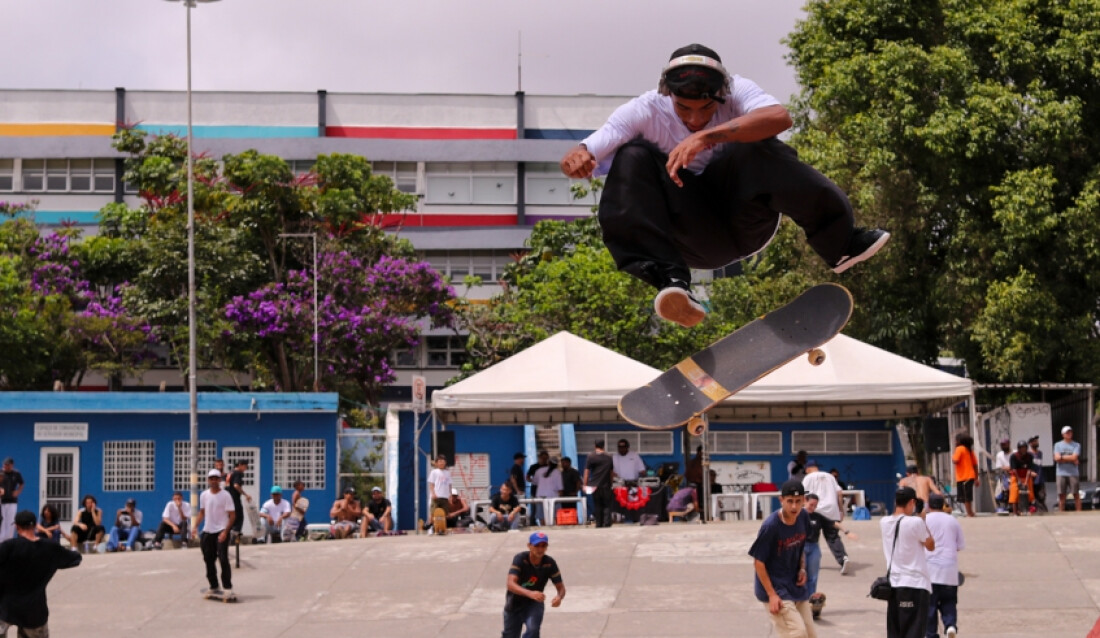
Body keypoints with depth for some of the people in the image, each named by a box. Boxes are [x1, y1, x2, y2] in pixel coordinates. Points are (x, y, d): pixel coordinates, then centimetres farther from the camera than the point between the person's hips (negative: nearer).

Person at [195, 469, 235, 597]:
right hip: (207, 532, 6)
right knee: (208, 559, 9)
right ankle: (213, 586, 20)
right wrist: (195, 526, 4)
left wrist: (225, 532, -18)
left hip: (221, 531, -6)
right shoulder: (204, 495, 8)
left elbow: (232, 515, -10)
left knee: (223, 559, -12)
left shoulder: (225, 495, -8)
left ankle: (227, 588, -9)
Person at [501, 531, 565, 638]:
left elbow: (560, 587, -13)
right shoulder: (520, 559, -25)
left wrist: (559, 597, -40)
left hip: (534, 604, 1)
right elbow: (511, 584, -37)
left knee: (533, 629, -28)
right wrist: (530, 593, -56)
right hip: (514, 604, -1)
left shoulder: (549, 564, -17)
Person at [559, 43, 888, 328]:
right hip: (697, 240, 1)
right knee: (633, 157, -23)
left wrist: (706, 137, -44)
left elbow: (780, 117, -35)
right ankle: (671, 279, -35)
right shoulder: (645, 112, -12)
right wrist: (578, 157, -42)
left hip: (747, 218, -1)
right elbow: (576, 161, -16)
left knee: (753, 145, -28)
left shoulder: (736, 92, -13)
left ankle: (839, 243, -28)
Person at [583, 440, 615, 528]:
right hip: (606, 485, 1)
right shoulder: (608, 457, 5)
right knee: (607, 505, 3)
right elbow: (611, 471, 12)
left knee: (597, 505, 6)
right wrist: (611, 483, 22)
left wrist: (585, 484, 0)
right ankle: (607, 523, -8)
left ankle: (599, 524, 6)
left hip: (595, 485, -1)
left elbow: (587, 471, -3)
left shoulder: (591, 457, -2)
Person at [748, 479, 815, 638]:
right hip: (775, 588, -7)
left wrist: (802, 569, 0)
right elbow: (758, 562, -16)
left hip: (795, 585, 7)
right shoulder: (770, 526, -23)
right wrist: (772, 595, -18)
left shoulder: (804, 517, -3)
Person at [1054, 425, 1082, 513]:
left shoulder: (1076, 445, 6)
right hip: (1061, 473, 1)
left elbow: (1074, 457, -8)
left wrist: (1062, 457, -4)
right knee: (1061, 495, 2)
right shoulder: (1058, 445, 10)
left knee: (1076, 494, -1)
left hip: (1073, 473, -1)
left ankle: (1079, 512, 0)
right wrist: (1070, 458, -7)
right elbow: (1057, 458, -4)